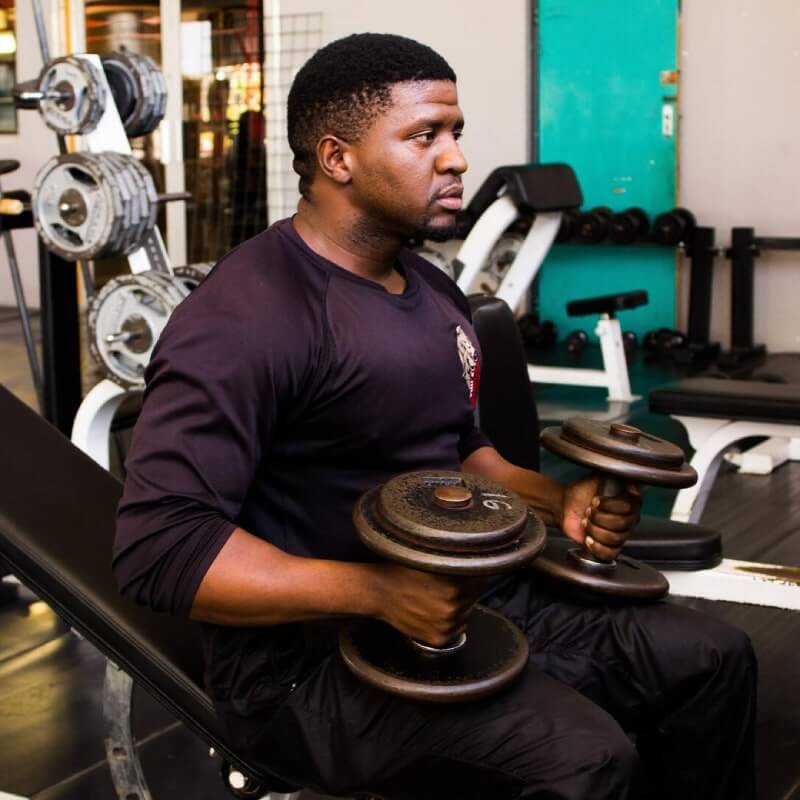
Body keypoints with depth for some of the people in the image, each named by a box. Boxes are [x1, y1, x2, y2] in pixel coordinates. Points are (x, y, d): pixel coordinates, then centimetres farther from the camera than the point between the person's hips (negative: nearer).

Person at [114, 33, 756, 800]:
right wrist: (378, 592, -32)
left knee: (711, 658, 5)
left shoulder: (432, 291, 10)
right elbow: (157, 542, -26)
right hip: (308, 657, -9)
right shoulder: (243, 319, -21)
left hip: (460, 597, 9)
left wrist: (559, 502, 4)